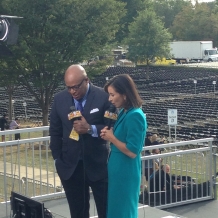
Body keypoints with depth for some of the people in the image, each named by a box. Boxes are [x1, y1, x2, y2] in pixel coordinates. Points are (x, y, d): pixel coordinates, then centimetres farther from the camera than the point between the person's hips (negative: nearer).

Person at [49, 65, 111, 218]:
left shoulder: (103, 97, -10)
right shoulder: (60, 99, 1)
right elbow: (55, 132, 10)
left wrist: (90, 129, -23)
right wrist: (58, 159, 6)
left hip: (98, 164, -3)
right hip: (70, 165, 3)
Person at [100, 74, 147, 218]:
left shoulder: (135, 116, -20)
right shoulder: (123, 113, 7)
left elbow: (132, 152, -23)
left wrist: (112, 138, -13)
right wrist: (109, 134, -1)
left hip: (125, 172, -9)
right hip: (117, 170, 9)